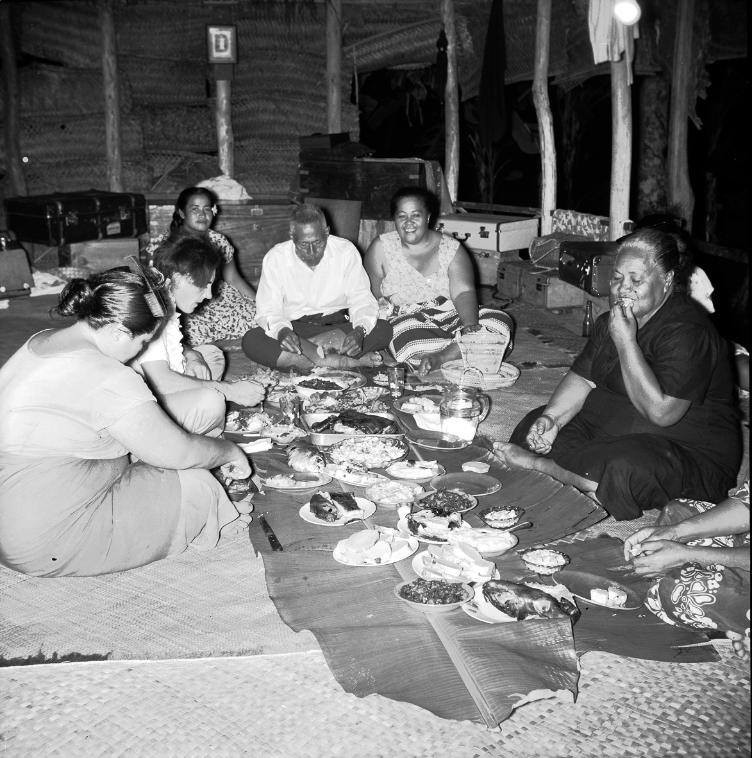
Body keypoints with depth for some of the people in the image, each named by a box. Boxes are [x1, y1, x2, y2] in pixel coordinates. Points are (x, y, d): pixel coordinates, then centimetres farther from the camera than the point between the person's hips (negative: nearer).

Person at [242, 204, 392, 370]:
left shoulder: (346, 251, -7)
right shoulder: (275, 258, -8)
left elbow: (362, 300, -5)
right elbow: (268, 310, -8)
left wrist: (359, 331, -27)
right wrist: (282, 331, -32)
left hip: (339, 326, 0)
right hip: (293, 327, 0)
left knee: (383, 329, -25)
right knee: (250, 341, -30)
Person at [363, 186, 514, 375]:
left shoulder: (450, 248, 2)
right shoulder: (381, 248, 3)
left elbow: (463, 292, -11)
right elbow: (373, 296, 3)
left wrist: (471, 324, -31)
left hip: (453, 317, 2)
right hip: (407, 320, -2)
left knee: (502, 322, -22)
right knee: (409, 334, -38)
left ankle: (439, 357, -34)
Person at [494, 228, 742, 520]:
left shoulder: (688, 332, -22)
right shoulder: (612, 320, 7)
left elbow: (661, 412, -30)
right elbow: (580, 379, 5)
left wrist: (626, 341, -29)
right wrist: (551, 418, -14)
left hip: (688, 451, -8)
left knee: (622, 471, -38)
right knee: (534, 425, -1)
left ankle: (538, 462, -16)